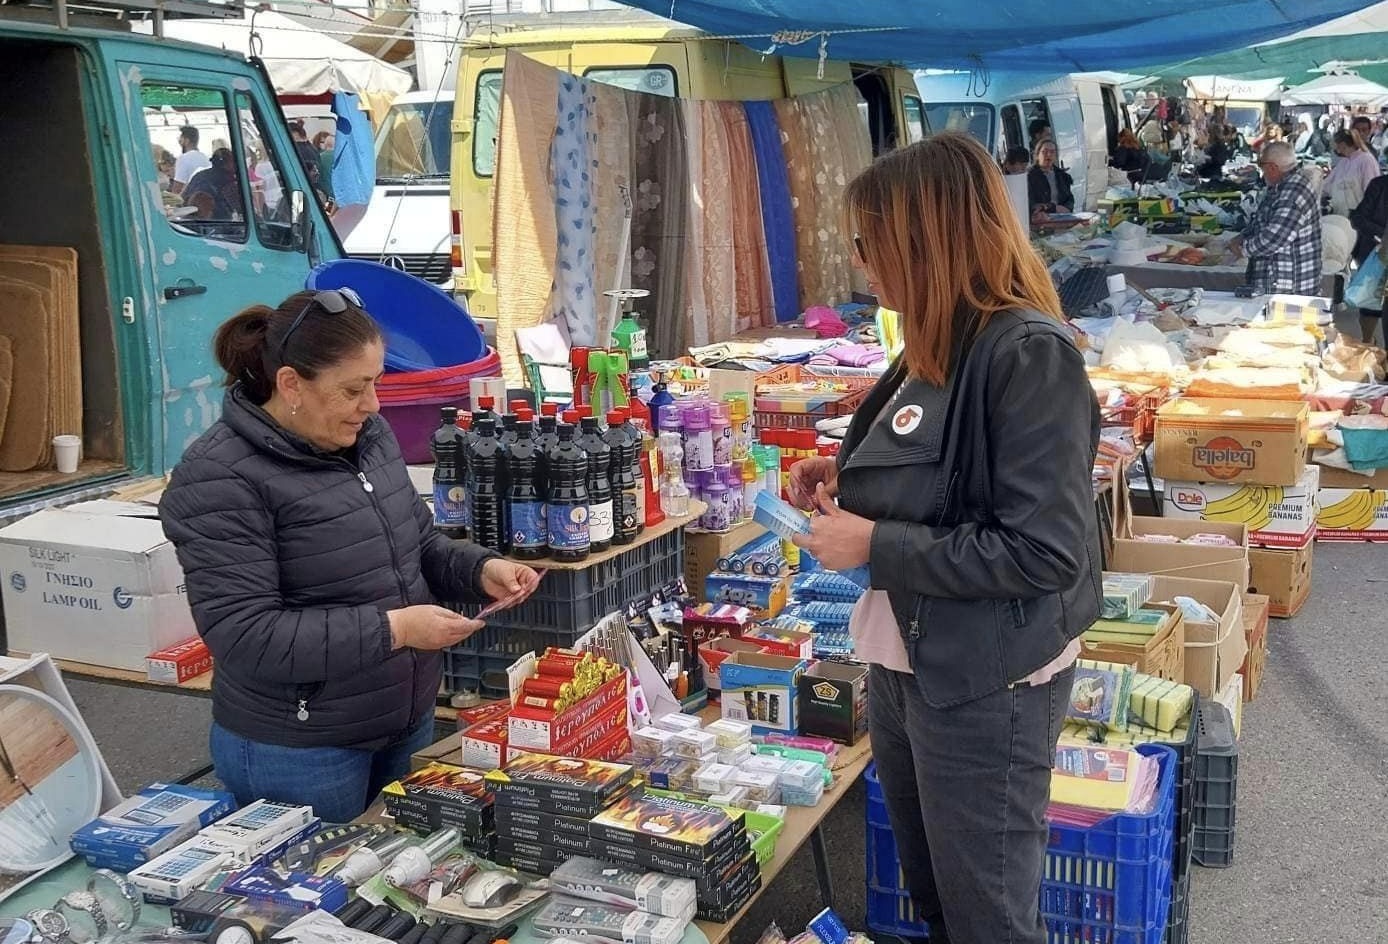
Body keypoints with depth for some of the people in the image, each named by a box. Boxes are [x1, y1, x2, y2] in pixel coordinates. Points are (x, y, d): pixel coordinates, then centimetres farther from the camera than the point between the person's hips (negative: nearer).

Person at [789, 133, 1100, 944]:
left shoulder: (1029, 354, -22)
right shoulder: (940, 346, 6)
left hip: (985, 690, -9)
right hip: (907, 666, 9)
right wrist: (849, 481, 3)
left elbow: (1045, 552, -26)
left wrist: (876, 546, -21)